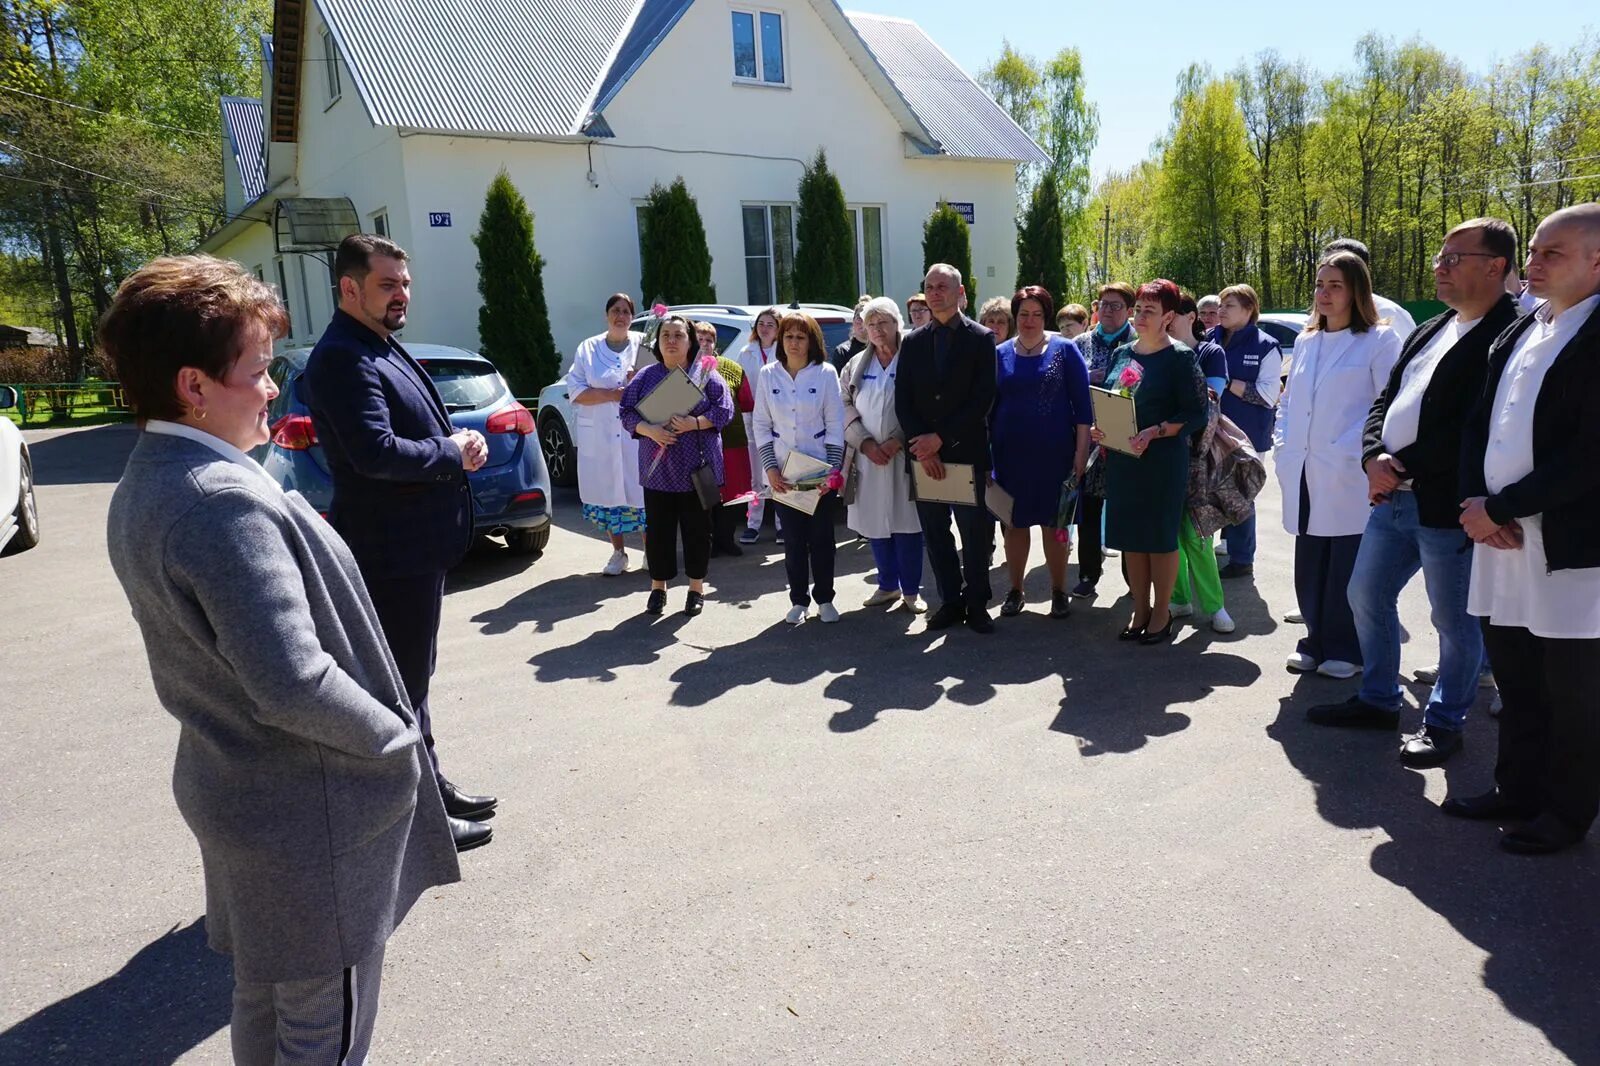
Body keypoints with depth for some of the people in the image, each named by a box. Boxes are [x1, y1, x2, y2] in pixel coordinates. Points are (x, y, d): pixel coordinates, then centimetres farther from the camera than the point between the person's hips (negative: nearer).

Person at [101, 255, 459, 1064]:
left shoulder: (143, 484, 4)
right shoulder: (224, 502, -27)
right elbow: (292, 683, -31)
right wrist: (395, 737, -16)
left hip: (235, 788, 9)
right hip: (311, 813, -9)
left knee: (265, 993, 26)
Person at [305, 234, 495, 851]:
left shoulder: (382, 349, 15)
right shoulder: (343, 359, -17)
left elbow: (421, 428, 21)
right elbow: (376, 452, -29)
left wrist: (459, 441, -1)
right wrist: (454, 453, -15)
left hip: (415, 546, 10)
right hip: (392, 552, -10)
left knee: (413, 677, 20)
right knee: (403, 684, 2)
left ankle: (431, 788, 35)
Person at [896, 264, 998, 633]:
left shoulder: (981, 339, -1)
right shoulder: (913, 342, 9)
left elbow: (983, 399, -9)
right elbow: (902, 401, 4)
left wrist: (941, 438, -14)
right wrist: (921, 448, -8)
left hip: (968, 452, -3)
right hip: (925, 454, 3)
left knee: (976, 535, 2)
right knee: (935, 533, 9)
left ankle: (976, 603, 17)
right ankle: (950, 601, 21)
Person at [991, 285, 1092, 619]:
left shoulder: (1064, 350, -2)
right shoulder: (1000, 354, 5)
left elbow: (1082, 403, -3)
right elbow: (990, 405, 9)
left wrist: (1081, 450, -9)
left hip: (1053, 453, -2)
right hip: (1010, 453, 2)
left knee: (1053, 523, 6)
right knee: (1014, 522, 8)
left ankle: (1059, 592, 20)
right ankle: (1015, 591, 21)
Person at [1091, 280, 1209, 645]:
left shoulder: (1180, 357, -7)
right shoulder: (1122, 354, 12)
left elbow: (1196, 415, -11)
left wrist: (1155, 432, -23)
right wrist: (1099, 429, 0)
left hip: (1163, 460, -6)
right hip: (1121, 458, 6)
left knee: (1161, 535, 2)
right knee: (1130, 536, 10)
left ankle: (1162, 614, 16)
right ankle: (1140, 611, 23)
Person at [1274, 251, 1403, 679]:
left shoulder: (1379, 340, -2)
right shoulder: (1305, 341, 15)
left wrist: (1373, 457, -14)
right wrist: (1283, 447, 7)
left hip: (1352, 475, -5)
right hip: (1306, 476, 5)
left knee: (1348, 568, 1)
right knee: (1310, 566, 10)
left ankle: (1347, 650, 14)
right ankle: (1317, 641, 23)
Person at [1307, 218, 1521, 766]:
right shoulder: (1430, 330, 15)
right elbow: (1384, 402, 15)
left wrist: (1404, 470, -15)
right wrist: (1374, 458, -3)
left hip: (1446, 507, -8)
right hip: (1392, 497, 9)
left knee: (1454, 620, 7)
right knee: (1366, 596, 16)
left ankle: (1444, 722, 24)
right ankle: (1379, 699, 33)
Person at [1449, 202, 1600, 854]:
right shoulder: (1516, 335, 12)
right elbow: (1479, 425, 12)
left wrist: (1500, 508, -15)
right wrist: (1476, 502, -4)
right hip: (1502, 541, 7)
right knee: (1515, 680, 17)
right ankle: (1517, 789, 33)